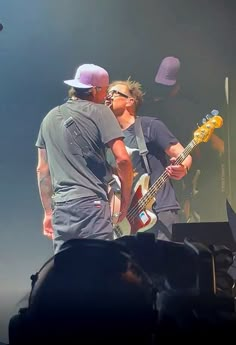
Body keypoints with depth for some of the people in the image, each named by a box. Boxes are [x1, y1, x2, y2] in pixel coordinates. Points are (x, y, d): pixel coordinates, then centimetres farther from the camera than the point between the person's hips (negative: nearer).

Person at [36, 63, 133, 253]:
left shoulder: (50, 117, 17)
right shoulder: (99, 112, -1)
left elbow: (42, 169, 18)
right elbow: (122, 159, -10)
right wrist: (125, 200, 1)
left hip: (61, 206, 6)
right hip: (91, 203, -6)